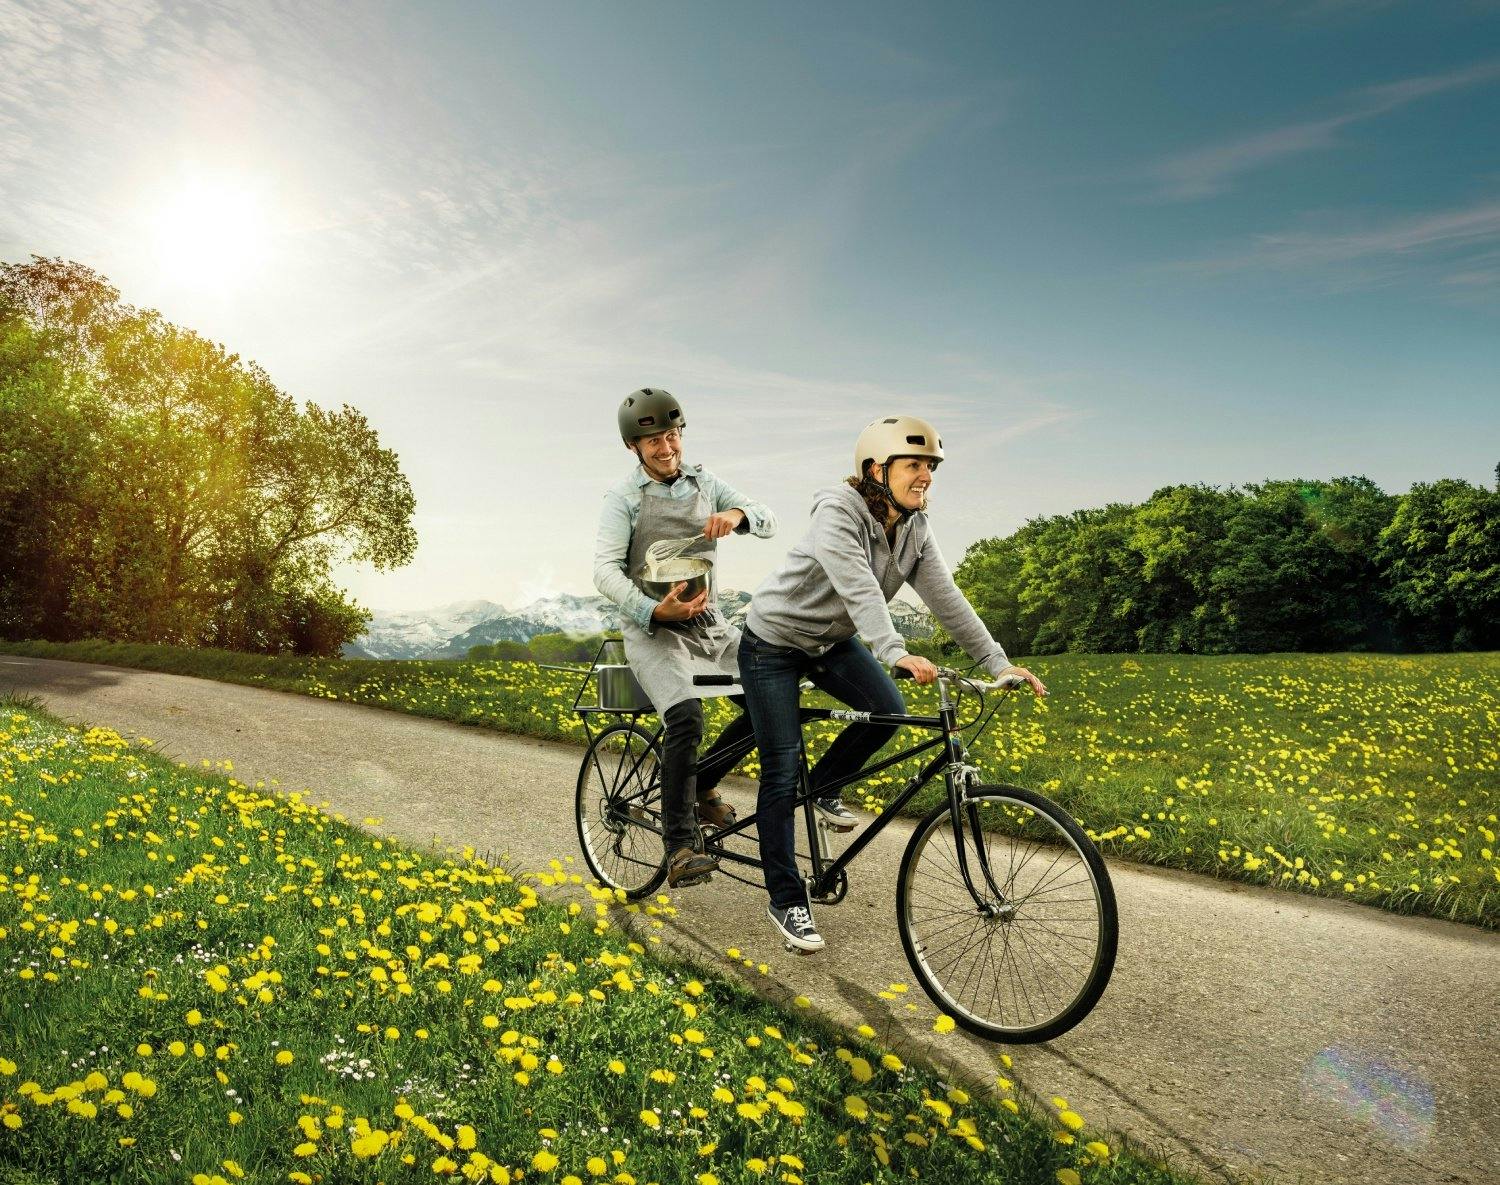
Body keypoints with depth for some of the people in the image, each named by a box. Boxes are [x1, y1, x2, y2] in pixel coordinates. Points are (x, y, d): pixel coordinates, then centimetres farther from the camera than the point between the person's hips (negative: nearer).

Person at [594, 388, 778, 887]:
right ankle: (680, 846, -18)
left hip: (708, 623, 5)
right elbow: (605, 569, -14)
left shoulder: (705, 484, 9)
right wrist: (654, 610, -30)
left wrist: (738, 515, -19)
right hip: (652, 628, -5)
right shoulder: (624, 497, -4)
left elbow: (769, 521, 5)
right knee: (686, 717, -29)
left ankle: (703, 781, 13)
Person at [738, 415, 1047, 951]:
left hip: (832, 641, 7)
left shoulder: (914, 531, -5)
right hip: (774, 641, -6)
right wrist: (897, 653, -55)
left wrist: (999, 663, -18)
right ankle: (785, 900, 8)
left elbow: (946, 598, -11)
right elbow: (859, 588, -42)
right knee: (782, 771, -7)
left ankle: (823, 787, 11)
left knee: (888, 710, -18)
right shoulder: (838, 511, -27)